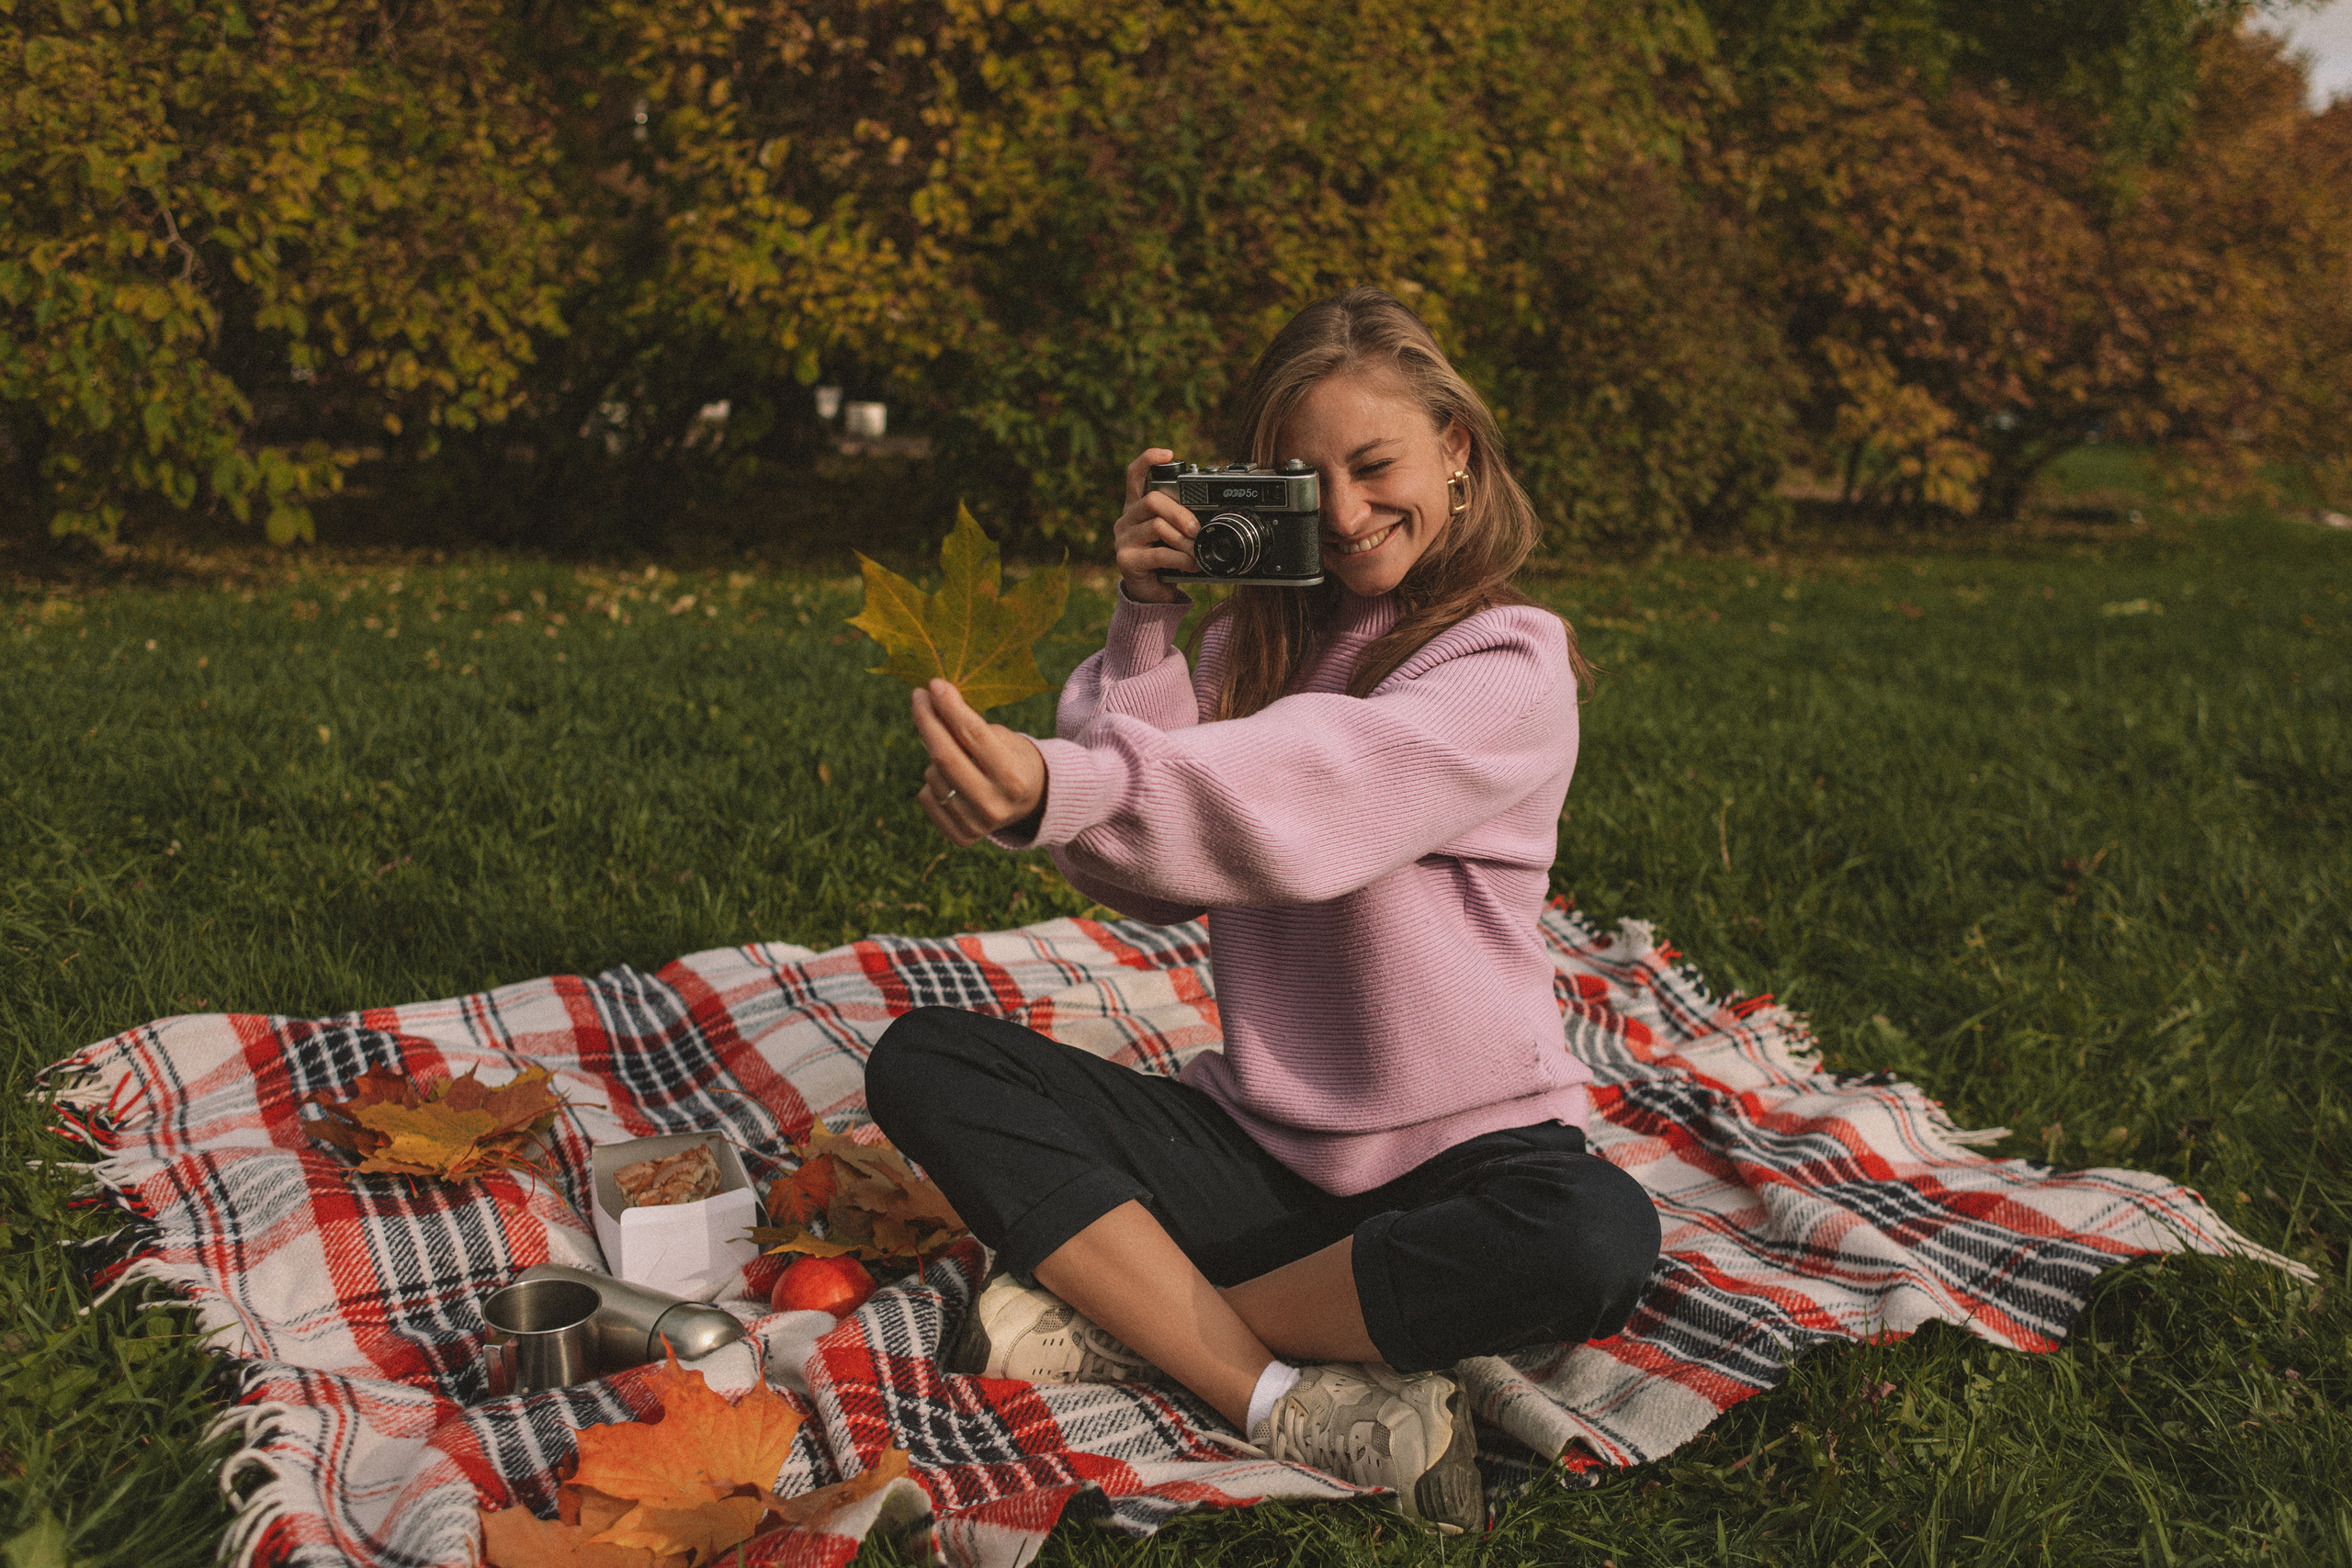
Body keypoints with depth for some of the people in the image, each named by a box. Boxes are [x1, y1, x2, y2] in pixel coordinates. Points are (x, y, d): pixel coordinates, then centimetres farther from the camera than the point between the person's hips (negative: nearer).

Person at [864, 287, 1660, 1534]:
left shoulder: (1510, 664, -9)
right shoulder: (1256, 638, 8)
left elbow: (1312, 792, -30)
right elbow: (1144, 880, -5)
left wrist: (1056, 788, -47)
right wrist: (1145, 621, -11)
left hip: (1463, 1151, -4)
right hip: (1260, 1139, 4)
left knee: (1597, 1237, -37)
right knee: (921, 1062, -12)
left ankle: (1123, 1320, -19)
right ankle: (1283, 1401, -25)